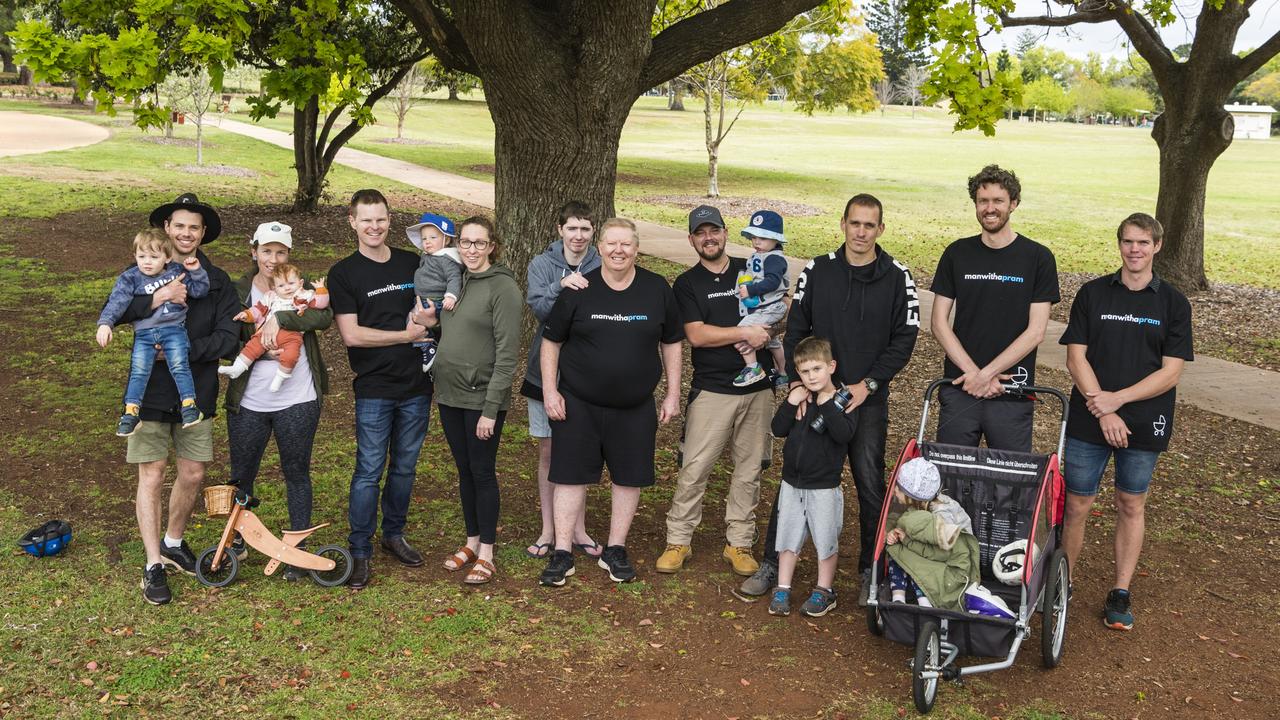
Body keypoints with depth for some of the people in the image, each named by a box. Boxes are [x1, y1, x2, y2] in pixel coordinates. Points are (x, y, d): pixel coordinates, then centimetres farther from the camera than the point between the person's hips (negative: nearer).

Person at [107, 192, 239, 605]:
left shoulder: (217, 282, 3)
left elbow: (228, 339, -6)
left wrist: (185, 350, -20)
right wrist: (155, 299, -31)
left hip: (196, 392, 2)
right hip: (150, 390, -2)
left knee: (193, 474, 10)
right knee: (151, 477, 0)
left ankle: (172, 542, 34)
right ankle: (154, 566, 8)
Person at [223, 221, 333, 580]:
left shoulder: (300, 288, 1)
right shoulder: (238, 292, 2)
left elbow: (324, 316, -19)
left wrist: (279, 317, -27)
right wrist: (263, 352, -20)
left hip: (297, 401, -1)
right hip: (249, 402, 1)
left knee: (297, 474, 8)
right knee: (241, 476, 11)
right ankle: (237, 542, 32)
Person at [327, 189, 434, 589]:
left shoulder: (413, 264, 8)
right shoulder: (343, 273, -3)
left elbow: (431, 313, 18)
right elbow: (351, 334, -11)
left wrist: (427, 315, -7)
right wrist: (406, 335, -10)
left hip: (416, 385, 4)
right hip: (373, 389, -4)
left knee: (405, 467, 13)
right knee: (369, 471, -2)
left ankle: (394, 534, 30)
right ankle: (360, 552, 9)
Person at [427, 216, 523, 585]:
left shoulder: (503, 287, -13)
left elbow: (507, 354, -16)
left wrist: (491, 409, -18)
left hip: (481, 398, -6)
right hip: (449, 395, 6)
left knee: (482, 472, 3)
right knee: (464, 471, 15)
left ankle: (486, 555, 14)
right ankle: (472, 541, 29)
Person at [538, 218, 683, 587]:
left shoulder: (657, 289, -2)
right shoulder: (578, 291, -5)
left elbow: (671, 343, 7)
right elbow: (551, 341, 2)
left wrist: (673, 394, 4)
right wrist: (550, 391, -4)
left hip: (635, 406, 2)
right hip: (578, 403, -1)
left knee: (630, 477, 8)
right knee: (571, 474, 2)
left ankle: (615, 550, 24)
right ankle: (562, 553, 12)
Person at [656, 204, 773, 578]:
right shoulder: (687, 284, 2)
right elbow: (696, 335, -10)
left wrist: (765, 332, -6)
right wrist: (746, 332, -15)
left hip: (758, 386, 3)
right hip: (712, 389, -3)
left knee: (749, 467, 8)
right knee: (694, 467, -4)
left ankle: (739, 542, 19)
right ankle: (678, 539, 10)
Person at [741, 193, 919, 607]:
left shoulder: (897, 278, -1)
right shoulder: (816, 271, 3)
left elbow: (905, 337, -1)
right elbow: (795, 331, 5)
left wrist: (868, 384, -9)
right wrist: (797, 382, -7)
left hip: (868, 401, -1)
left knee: (870, 486, 4)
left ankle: (871, 571, 19)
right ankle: (773, 562, 15)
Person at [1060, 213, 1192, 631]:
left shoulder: (1173, 304, 0)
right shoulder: (1093, 294, 1)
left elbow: (1171, 372, -5)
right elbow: (1076, 357, -3)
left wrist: (1118, 399, -15)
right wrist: (1103, 412, -12)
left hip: (1144, 424, 0)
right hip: (1089, 422, 0)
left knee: (1131, 506, 11)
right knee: (1076, 505, 4)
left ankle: (1120, 594, 22)